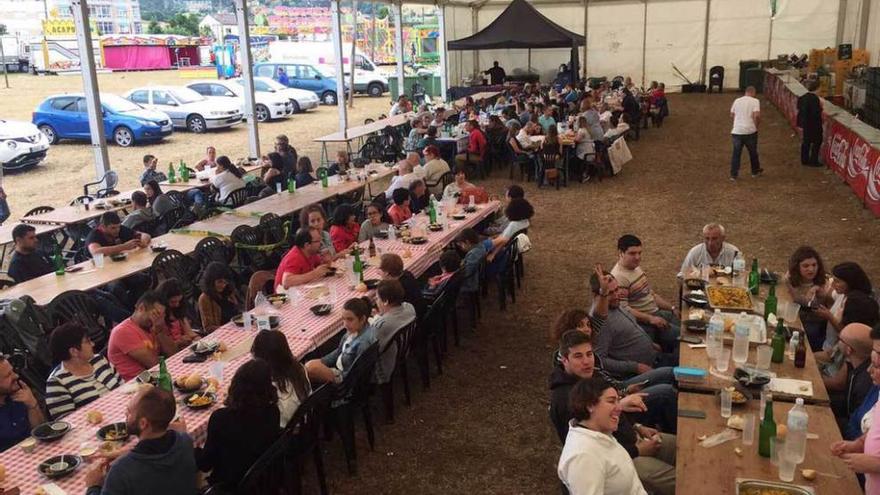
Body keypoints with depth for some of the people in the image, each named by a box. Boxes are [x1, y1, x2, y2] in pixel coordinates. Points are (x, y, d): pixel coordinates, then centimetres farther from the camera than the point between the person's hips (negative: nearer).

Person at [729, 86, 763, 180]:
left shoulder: (737, 101, 6)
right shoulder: (755, 101, -7)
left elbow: (732, 115, 13)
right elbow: (757, 116, -18)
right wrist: (756, 125, -2)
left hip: (736, 131, 3)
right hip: (750, 131, -2)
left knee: (736, 153, 7)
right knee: (753, 152, 16)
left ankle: (733, 175, 6)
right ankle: (755, 171, 31)